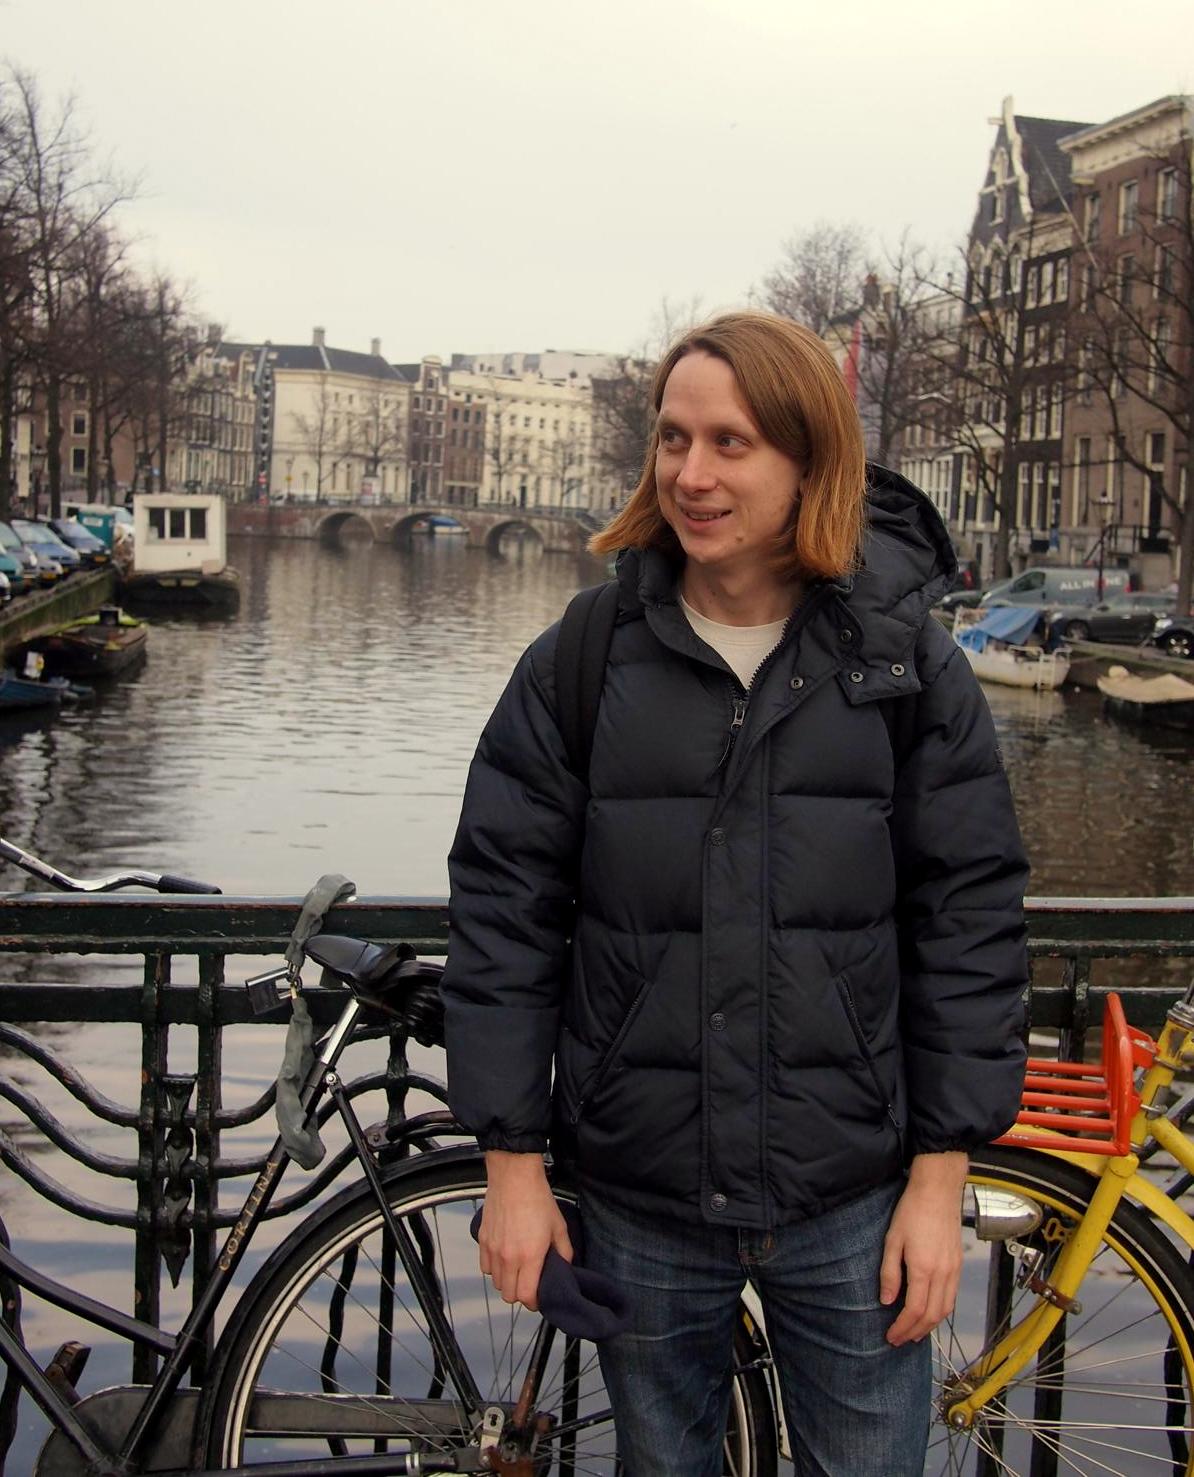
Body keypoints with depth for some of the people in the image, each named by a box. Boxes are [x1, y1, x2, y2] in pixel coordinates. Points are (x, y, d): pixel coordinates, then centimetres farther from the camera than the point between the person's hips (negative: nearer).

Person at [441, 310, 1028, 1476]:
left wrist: (940, 1175, -5)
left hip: (852, 1203, -1)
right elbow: (502, 911, -1)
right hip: (641, 1202, 1)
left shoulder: (907, 664, -4)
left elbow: (969, 918, -2)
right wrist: (513, 1162, -3)